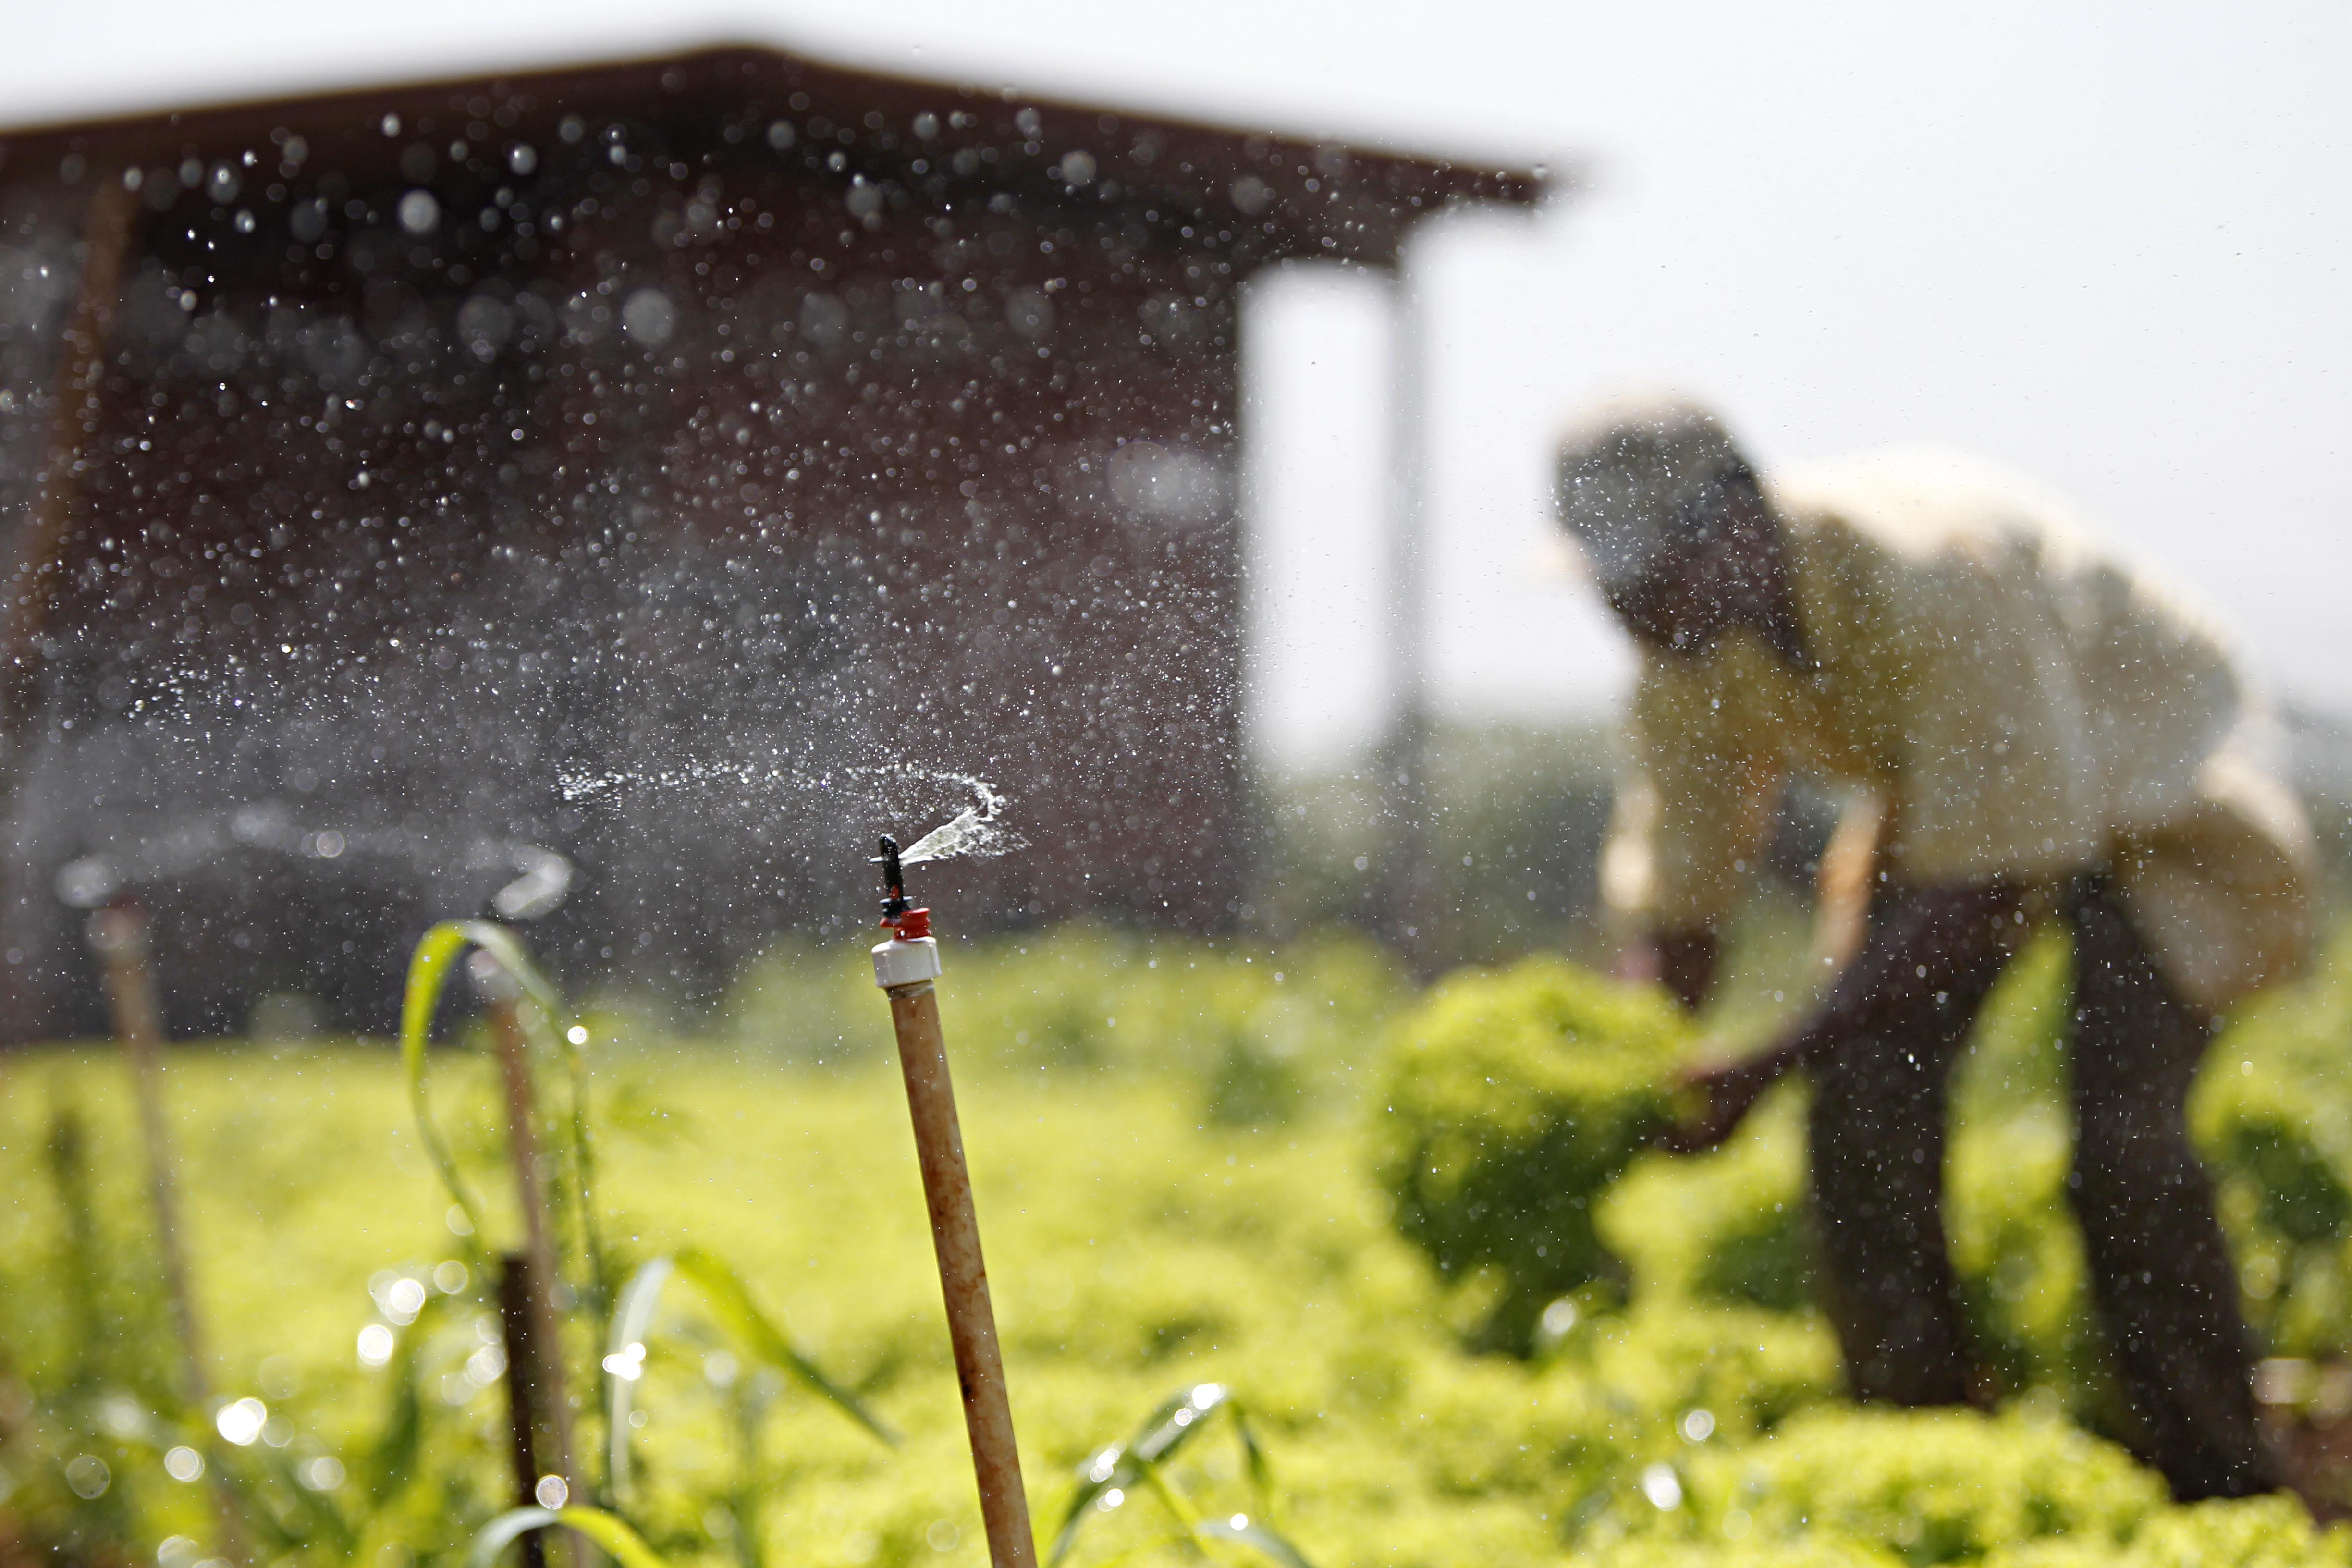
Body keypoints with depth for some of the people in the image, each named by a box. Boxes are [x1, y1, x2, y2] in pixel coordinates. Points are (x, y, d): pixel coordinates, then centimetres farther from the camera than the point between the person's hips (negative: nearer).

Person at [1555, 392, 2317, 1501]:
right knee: (1866, 1103, -11)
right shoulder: (1687, 649, -16)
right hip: (1944, 812, 6)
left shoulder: (1926, 577, -38)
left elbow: (1984, 881, -36)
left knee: (2118, 1136, -23)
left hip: (2144, 790, -6)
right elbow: (1680, 907, -7)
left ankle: (2225, 1499, -7)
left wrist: (1773, 1066, -41)